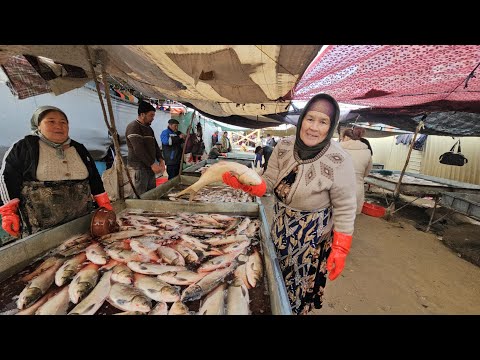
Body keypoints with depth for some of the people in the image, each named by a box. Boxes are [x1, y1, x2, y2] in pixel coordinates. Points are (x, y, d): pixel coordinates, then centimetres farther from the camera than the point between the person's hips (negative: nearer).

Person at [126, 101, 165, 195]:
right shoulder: (133, 127, -11)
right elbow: (139, 149, -20)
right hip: (139, 166, -8)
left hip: (150, 166, 9)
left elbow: (155, 145, 15)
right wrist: (152, 164, -21)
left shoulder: (149, 128, 17)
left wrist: (161, 160, 0)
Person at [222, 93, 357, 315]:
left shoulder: (339, 161, -23)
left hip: (313, 234, -4)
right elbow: (269, 182, -10)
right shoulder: (284, 147, -11)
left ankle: (297, 310, 53)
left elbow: (345, 209, -16)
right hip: (281, 226, 5)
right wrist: (244, 183, -29)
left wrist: (340, 250, -13)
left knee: (301, 282, 19)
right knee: (276, 274, 28)